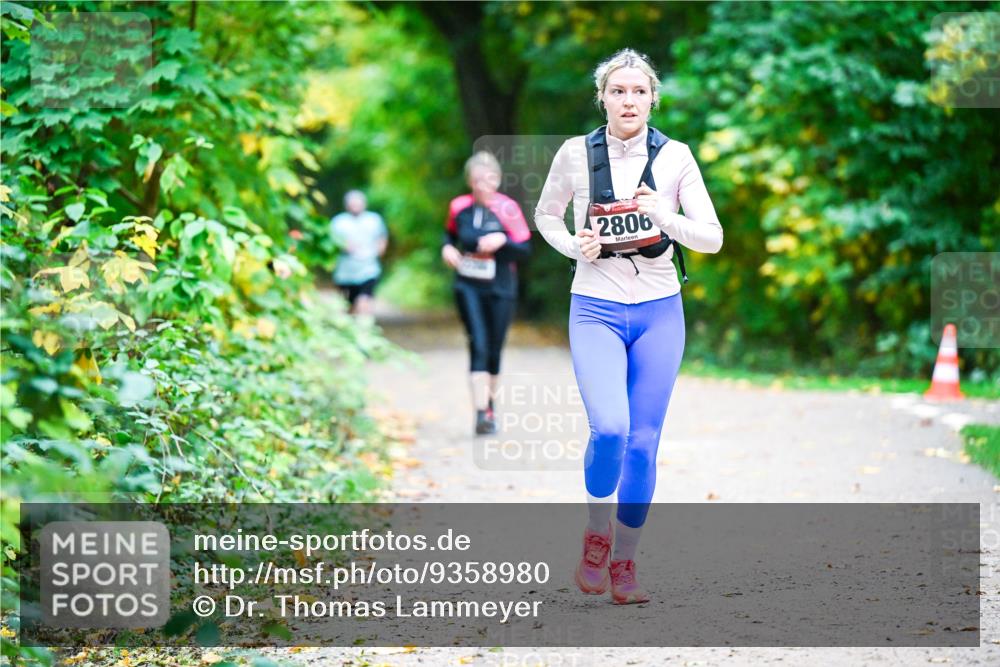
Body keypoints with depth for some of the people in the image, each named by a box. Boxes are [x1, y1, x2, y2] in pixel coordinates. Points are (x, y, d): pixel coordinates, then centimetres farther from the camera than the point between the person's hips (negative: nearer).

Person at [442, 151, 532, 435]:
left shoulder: (507, 209, -9)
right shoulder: (459, 206, -1)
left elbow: (525, 249, -8)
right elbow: (450, 233, 19)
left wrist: (502, 240, -25)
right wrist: (447, 247, -2)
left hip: (500, 289, -1)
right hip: (468, 287, 1)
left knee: (493, 350, 9)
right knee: (478, 345, -13)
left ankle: (490, 405, 31)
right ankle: (481, 414, -18)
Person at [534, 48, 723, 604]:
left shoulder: (675, 157, -1)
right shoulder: (576, 153, -1)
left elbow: (713, 239, -2)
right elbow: (546, 214, 15)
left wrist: (667, 220, -20)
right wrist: (573, 246, -5)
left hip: (659, 312, 1)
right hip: (596, 310, -1)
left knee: (643, 443, 3)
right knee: (610, 428, -21)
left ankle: (625, 563, 16)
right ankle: (597, 533, 4)